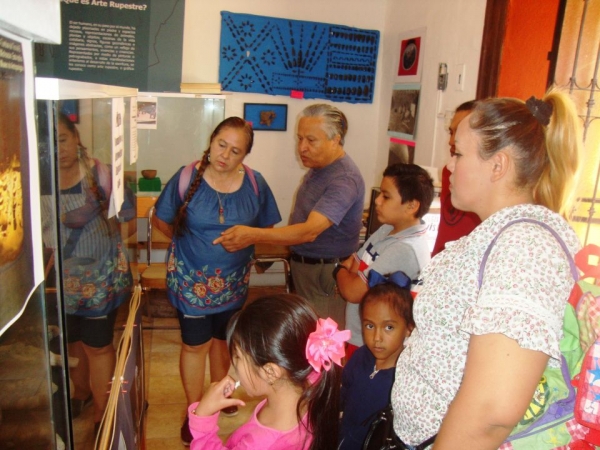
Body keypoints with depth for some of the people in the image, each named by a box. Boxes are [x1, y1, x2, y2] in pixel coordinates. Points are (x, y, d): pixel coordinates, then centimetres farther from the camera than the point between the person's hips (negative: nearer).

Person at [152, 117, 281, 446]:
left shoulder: (255, 183, -9)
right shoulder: (187, 178, -14)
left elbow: (266, 228, 2)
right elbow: (162, 220, -2)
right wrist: (190, 242, -3)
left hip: (232, 281, 3)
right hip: (191, 280, -2)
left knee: (222, 340, 22)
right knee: (195, 345, 9)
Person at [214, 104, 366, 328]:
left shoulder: (344, 178, -26)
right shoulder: (318, 166, 4)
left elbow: (310, 231, -36)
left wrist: (254, 235, -44)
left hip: (326, 273, -9)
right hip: (303, 265, 9)